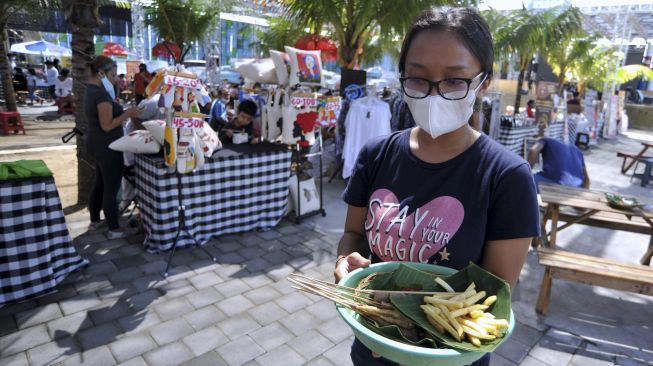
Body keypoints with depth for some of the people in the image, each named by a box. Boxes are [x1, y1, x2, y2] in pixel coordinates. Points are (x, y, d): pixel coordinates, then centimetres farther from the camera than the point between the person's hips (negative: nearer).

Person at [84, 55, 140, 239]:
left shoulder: (92, 91, 11)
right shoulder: (102, 94, -20)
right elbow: (107, 125, -24)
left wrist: (122, 112, 10)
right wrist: (127, 114, -16)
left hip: (98, 144, 10)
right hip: (106, 146, -10)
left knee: (100, 184, 20)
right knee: (111, 188, -2)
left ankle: (94, 221, 32)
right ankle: (114, 230, 7)